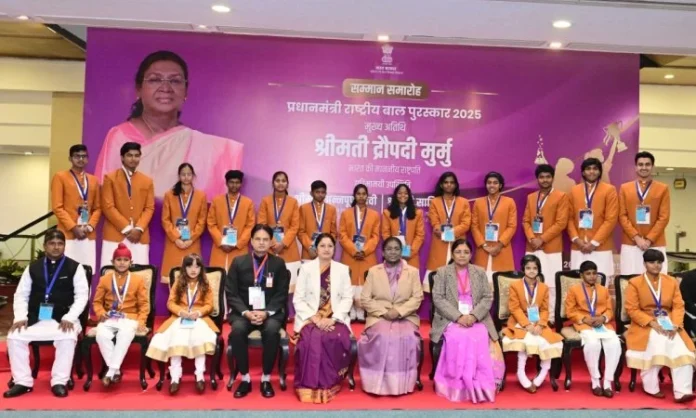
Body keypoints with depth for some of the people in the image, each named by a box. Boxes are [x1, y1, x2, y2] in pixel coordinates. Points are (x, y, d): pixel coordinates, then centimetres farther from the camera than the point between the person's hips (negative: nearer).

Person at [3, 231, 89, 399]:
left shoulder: (74, 267, 1)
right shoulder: (33, 267, 11)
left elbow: (82, 295, -4)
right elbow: (21, 294, 11)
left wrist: (69, 318, -16)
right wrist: (20, 317, -6)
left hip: (63, 319, -3)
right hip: (35, 319, 3)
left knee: (68, 338, -32)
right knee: (14, 336, -20)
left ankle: (59, 382, -19)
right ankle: (23, 382, -7)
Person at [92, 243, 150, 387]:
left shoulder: (138, 280, 7)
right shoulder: (105, 279, 10)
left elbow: (144, 304, 4)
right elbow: (97, 301, 11)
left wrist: (141, 321, -11)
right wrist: (101, 313, -11)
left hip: (129, 318, -1)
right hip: (109, 318, 2)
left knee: (125, 335, -36)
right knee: (102, 335, -32)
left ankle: (111, 372, -28)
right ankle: (116, 371, -19)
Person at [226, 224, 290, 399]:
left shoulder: (278, 263, 4)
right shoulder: (239, 262, 5)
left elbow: (281, 295, 1)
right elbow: (231, 293, 1)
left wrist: (266, 312, -16)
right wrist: (246, 312, -15)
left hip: (270, 312, -1)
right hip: (243, 312, 1)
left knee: (272, 331, -33)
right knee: (237, 331, -31)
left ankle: (266, 378, -14)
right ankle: (245, 378, -13)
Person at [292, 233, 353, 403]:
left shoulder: (343, 269, 10)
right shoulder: (306, 268, 7)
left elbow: (347, 298, 3)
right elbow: (298, 299, 0)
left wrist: (332, 319, -12)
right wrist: (316, 319, -13)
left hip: (336, 318, 1)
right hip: (310, 318, -1)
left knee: (339, 338, -31)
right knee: (312, 338, -33)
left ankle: (330, 384, -13)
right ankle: (310, 385, -18)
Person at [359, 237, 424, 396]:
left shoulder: (413, 271, 10)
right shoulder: (373, 271, 10)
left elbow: (417, 297, 1)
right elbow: (365, 298, 4)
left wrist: (399, 311, -13)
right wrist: (384, 312, -11)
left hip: (405, 316, 0)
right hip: (379, 316, 0)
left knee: (408, 337, -30)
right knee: (381, 336, -31)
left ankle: (402, 384, -16)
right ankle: (379, 383, -18)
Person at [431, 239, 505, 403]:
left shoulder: (480, 272, 12)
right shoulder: (442, 272, 5)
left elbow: (488, 297, 4)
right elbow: (438, 299, -4)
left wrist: (473, 316, -14)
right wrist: (458, 317, -17)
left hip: (477, 319, 2)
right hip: (450, 319, -2)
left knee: (481, 340, -29)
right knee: (457, 339, -33)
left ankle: (481, 385, -15)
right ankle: (457, 385, -20)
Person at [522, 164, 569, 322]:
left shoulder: (561, 196, -2)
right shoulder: (531, 197, 14)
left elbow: (561, 223, -9)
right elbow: (525, 220, 10)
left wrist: (542, 239, -14)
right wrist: (531, 238, -8)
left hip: (551, 248, -5)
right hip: (532, 247, 5)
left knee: (551, 285, -1)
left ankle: (550, 318, 7)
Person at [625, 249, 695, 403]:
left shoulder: (672, 281, 11)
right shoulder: (635, 283, -2)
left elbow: (679, 306, 4)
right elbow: (632, 309, -8)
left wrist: (675, 325, -14)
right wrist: (652, 322, -20)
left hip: (668, 323, 4)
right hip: (645, 324, -4)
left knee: (682, 348, -23)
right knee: (658, 341, -32)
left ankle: (682, 392, -23)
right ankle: (651, 387, -20)